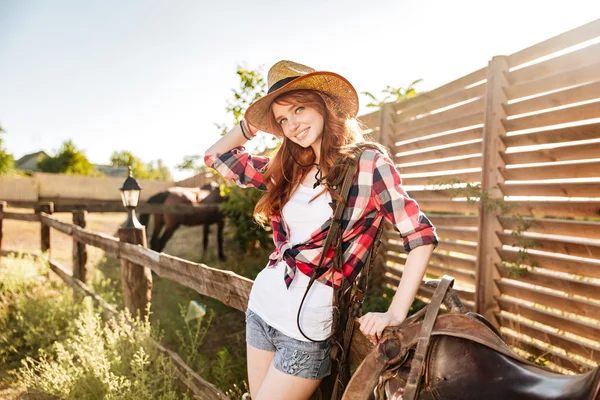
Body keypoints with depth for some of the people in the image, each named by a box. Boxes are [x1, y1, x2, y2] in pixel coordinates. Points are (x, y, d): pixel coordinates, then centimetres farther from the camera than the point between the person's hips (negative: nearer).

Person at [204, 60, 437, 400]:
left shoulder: (368, 163, -12)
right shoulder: (289, 168, 5)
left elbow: (422, 236, -14)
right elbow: (216, 156, 14)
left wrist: (395, 314, -20)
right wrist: (254, 123, 6)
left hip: (307, 326, -6)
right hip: (261, 304, 6)